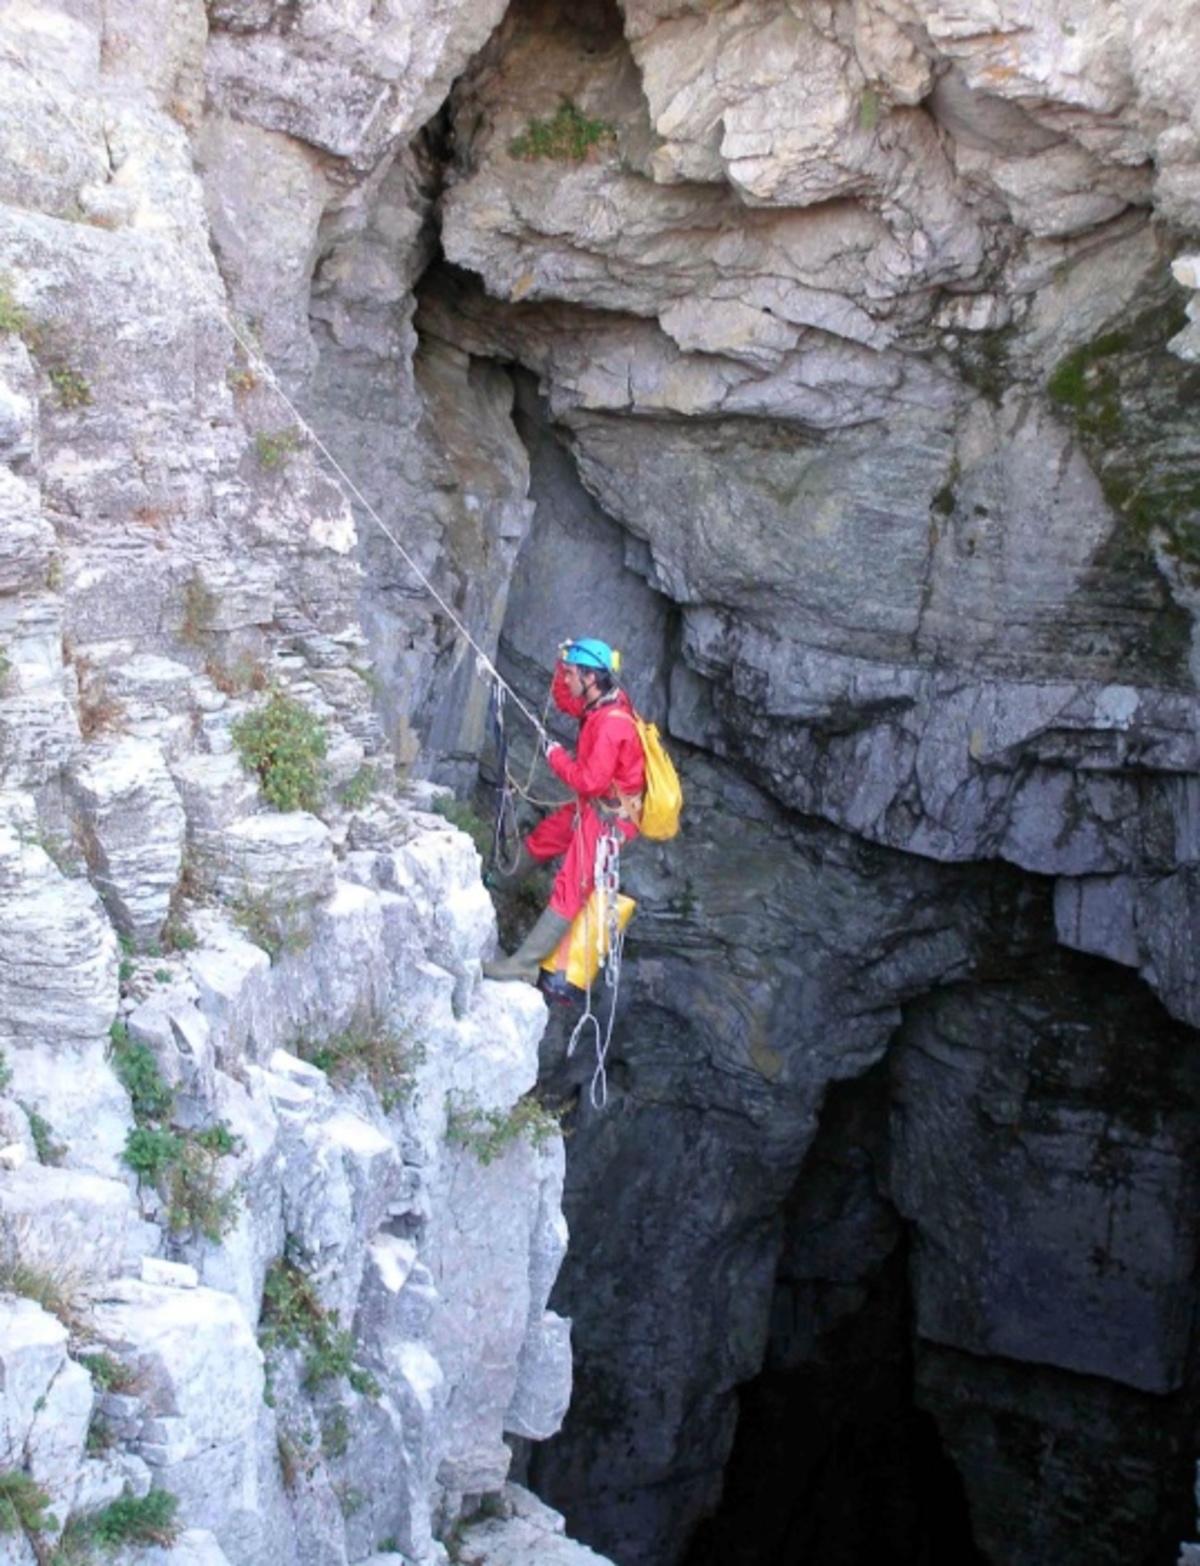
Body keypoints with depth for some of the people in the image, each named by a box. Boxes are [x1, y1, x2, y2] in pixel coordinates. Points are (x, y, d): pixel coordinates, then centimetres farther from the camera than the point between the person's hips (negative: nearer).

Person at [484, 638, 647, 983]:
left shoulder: (612, 724, -30)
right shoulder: (604, 701, -1)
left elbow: (591, 781, -31)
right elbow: (565, 703, 17)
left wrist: (557, 757, -16)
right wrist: (564, 663, 2)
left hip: (609, 817, -10)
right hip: (592, 806, 10)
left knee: (569, 889, -12)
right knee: (537, 843, 26)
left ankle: (523, 964, -14)